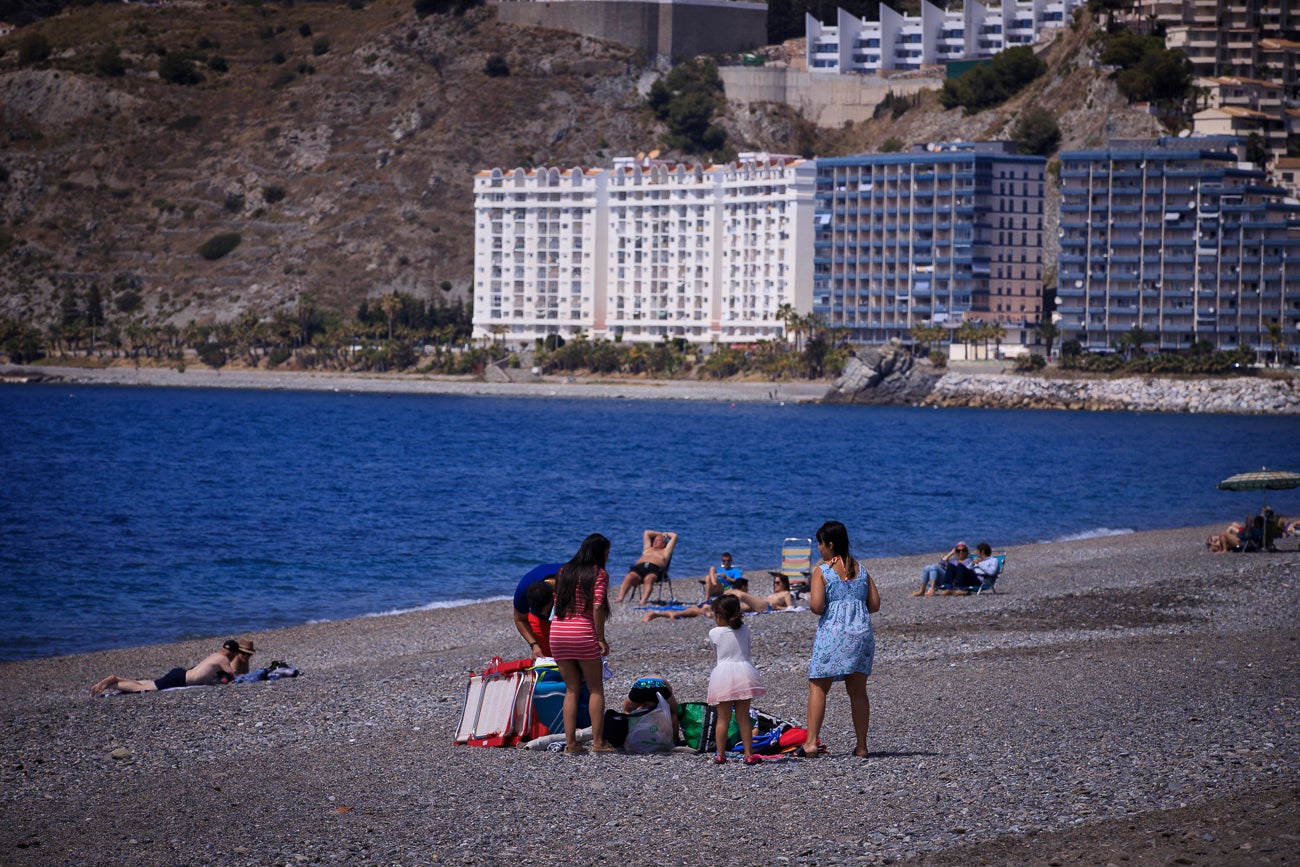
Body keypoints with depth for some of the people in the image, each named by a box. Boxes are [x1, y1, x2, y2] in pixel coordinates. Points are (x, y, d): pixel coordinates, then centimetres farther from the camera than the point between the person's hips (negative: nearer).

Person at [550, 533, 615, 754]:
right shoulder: (599, 574, -2)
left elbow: (557, 603, 12)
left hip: (557, 631, 5)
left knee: (571, 690, 11)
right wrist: (601, 638, -8)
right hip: (583, 634, -5)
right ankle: (598, 742, 1)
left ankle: (570, 742, 5)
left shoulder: (564, 572, 15)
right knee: (595, 689, 5)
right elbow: (597, 607, -12)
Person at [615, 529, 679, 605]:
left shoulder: (665, 552, 31)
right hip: (639, 567, 3)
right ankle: (620, 598, -50)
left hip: (654, 569, -3)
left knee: (648, 579, -39)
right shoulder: (648, 549, 40)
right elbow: (646, 533, 50)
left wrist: (665, 534, 50)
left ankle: (643, 600, -62)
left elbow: (674, 536, 34)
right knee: (629, 577, -30)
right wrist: (660, 534, 55)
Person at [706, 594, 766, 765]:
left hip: (723, 673, -2)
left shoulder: (714, 633, -2)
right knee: (743, 717, 6)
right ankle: (749, 754, 3)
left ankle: (721, 754, 8)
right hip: (744, 671, 2)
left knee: (723, 718, 5)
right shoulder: (744, 630, 6)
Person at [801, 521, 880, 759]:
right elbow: (874, 605, 8)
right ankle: (862, 746, 10)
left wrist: (811, 599, 8)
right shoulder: (861, 570, 11)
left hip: (833, 633, -5)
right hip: (862, 632, 5)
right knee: (858, 691, 10)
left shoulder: (822, 571, -4)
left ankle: (811, 742, -10)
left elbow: (817, 607, -13)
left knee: (818, 687, 1)